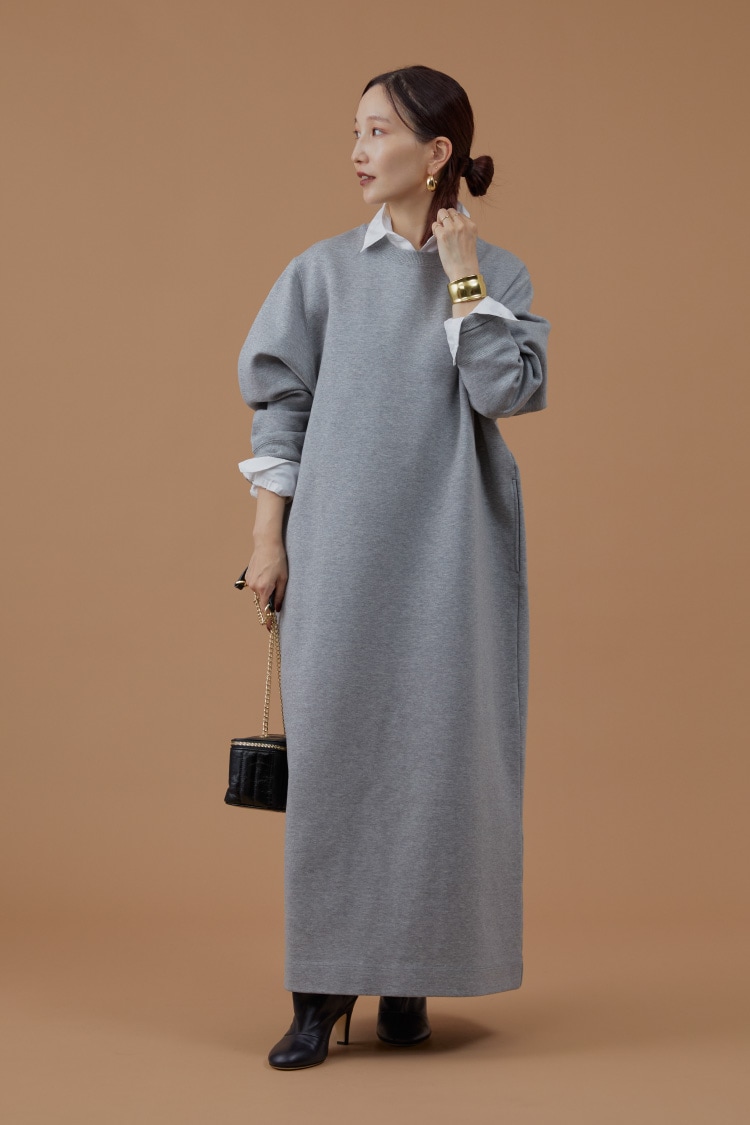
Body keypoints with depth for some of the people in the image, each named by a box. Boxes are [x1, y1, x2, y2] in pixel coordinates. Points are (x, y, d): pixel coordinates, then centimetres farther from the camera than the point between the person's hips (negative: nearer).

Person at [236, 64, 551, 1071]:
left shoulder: (500, 275, 4)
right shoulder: (325, 271, 6)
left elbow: (510, 390, -10)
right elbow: (281, 404, 5)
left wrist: (465, 282, -8)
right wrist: (268, 537, 0)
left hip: (449, 551, 0)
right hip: (342, 546, 1)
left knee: (435, 752, 2)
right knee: (331, 750, 0)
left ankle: (408, 978, 14)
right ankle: (320, 991, 7)